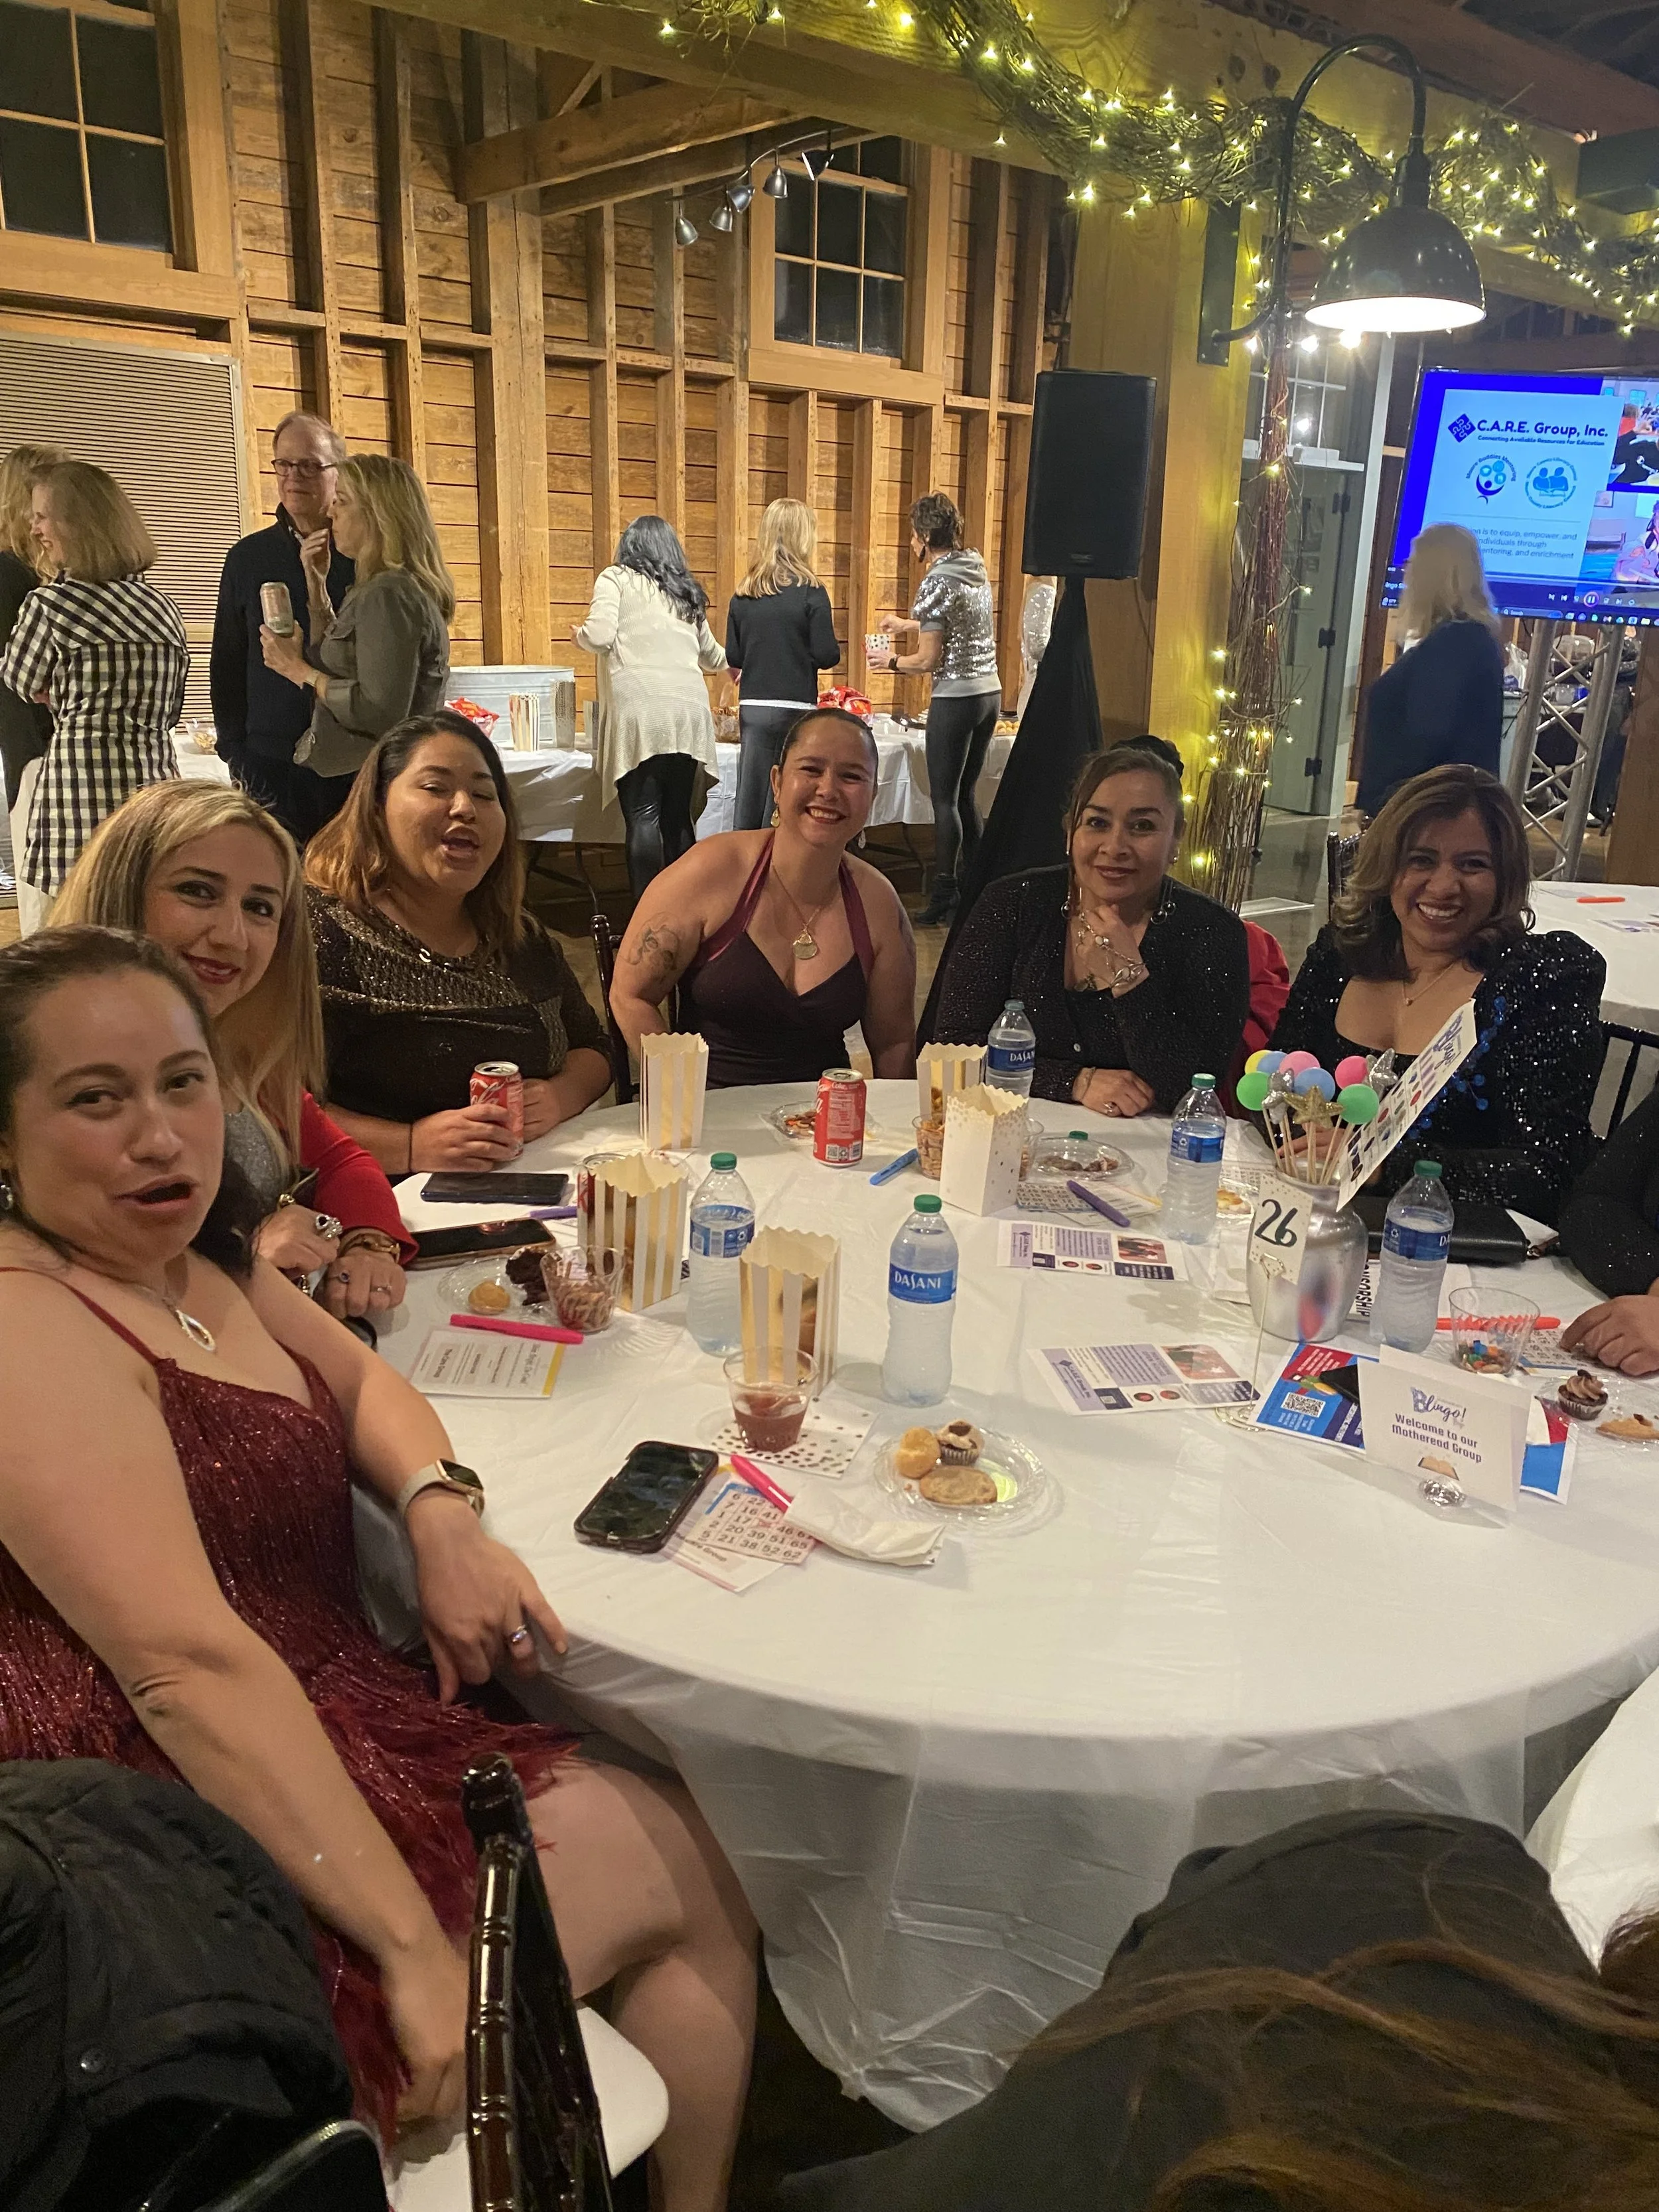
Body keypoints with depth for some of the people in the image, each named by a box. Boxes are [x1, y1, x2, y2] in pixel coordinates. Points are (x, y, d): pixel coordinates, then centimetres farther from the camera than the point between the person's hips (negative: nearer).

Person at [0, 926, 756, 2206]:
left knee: (688, 1850, 6)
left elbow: (360, 1383, 18)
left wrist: (442, 1515, -4)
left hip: (320, 1730, 8)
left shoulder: (194, 1258, 7)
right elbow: (192, 1667, -28)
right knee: (681, 1862, 1)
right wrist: (418, 1949, -28)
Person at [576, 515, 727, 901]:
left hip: (640, 710, -5)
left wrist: (580, 631, 19)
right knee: (678, 818, 8)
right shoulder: (687, 592, 24)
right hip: (689, 711, 5)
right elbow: (710, 654, 38)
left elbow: (600, 636, -5)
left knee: (643, 818, -7)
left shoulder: (616, 579, 9)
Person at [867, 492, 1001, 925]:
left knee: (945, 799, -1)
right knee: (966, 794, 15)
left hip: (956, 699, -8)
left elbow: (928, 660, -14)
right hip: (991, 693, 8)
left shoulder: (937, 582, -14)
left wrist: (891, 661, 4)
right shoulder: (977, 570, 11)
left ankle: (944, 897, 3)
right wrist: (908, 624, 33)